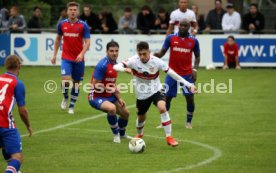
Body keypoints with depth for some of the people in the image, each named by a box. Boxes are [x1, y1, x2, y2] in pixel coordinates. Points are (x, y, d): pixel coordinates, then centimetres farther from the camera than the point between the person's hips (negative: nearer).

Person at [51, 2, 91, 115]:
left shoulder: (83, 25, -6)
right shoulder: (62, 24, 1)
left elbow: (87, 42, -8)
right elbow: (58, 39, 15)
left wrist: (82, 53, -24)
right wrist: (54, 55, 12)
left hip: (78, 59, 0)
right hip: (66, 58, 0)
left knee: (76, 82, 7)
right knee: (65, 79, -17)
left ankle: (71, 106, 21)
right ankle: (65, 98, 12)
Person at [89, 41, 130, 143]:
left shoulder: (115, 64, 6)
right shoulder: (102, 65, -22)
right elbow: (95, 85, -21)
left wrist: (119, 98, 8)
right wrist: (107, 88, -24)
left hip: (109, 96, 9)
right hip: (96, 97, -9)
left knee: (125, 113, 15)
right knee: (112, 108, -35)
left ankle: (122, 135, 44)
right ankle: (116, 135, -14)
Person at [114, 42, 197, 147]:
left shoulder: (156, 61, -22)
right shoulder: (134, 61, -21)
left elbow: (172, 73, -16)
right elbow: (116, 67, -26)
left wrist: (188, 85, -16)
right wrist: (124, 69, -50)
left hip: (156, 90, -2)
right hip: (142, 94, 2)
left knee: (162, 108, -29)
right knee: (141, 117, 18)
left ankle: (169, 137, -20)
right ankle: (139, 134, 53)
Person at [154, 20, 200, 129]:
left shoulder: (193, 41, 2)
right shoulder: (171, 38, 0)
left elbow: (197, 56, 11)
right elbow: (162, 52, 0)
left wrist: (195, 69, -3)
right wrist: (156, 54, -24)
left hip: (187, 74, 0)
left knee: (190, 98, -5)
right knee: (167, 97, 3)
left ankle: (189, 122, 11)